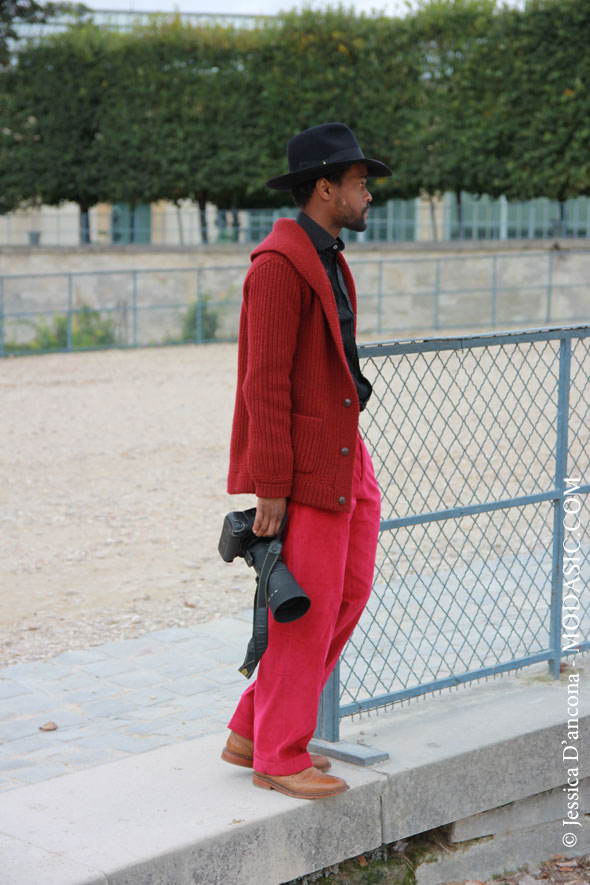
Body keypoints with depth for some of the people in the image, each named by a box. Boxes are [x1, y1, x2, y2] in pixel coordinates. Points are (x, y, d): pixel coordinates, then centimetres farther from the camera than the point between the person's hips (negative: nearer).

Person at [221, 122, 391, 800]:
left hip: (344, 462, 10)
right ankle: (279, 757, 11)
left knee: (349, 596, 11)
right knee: (308, 610, -3)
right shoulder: (278, 265, -15)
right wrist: (270, 488, -20)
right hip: (302, 470, -10)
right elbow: (265, 382, -19)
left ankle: (253, 733, 20)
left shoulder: (327, 261, 16)